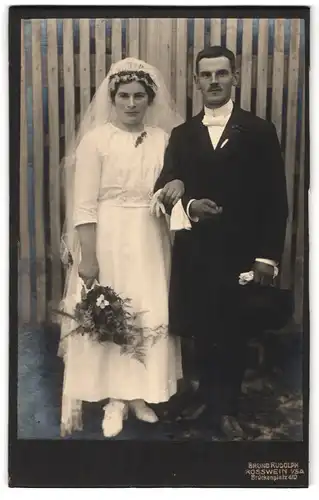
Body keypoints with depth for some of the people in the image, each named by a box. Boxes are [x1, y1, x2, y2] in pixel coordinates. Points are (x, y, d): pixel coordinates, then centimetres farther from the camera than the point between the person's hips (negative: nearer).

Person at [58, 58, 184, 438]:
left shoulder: (164, 138, 6)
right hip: (108, 241, -3)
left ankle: (139, 394, 27)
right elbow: (84, 206, -9)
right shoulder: (96, 139, -4)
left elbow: (177, 182, 14)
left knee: (151, 315, 8)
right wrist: (87, 257, -13)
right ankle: (114, 399, 22)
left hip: (150, 241, 4)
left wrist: (176, 187, -8)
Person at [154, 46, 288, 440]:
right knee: (201, 330, 11)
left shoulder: (259, 131, 1)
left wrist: (268, 255, -8)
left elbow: (274, 199, -2)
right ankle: (208, 395, 35)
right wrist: (189, 206, -16)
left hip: (241, 251, -2)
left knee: (234, 334, 7)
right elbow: (167, 191, 5)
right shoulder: (181, 135, 9)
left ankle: (226, 408, 26)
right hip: (194, 251, 2)